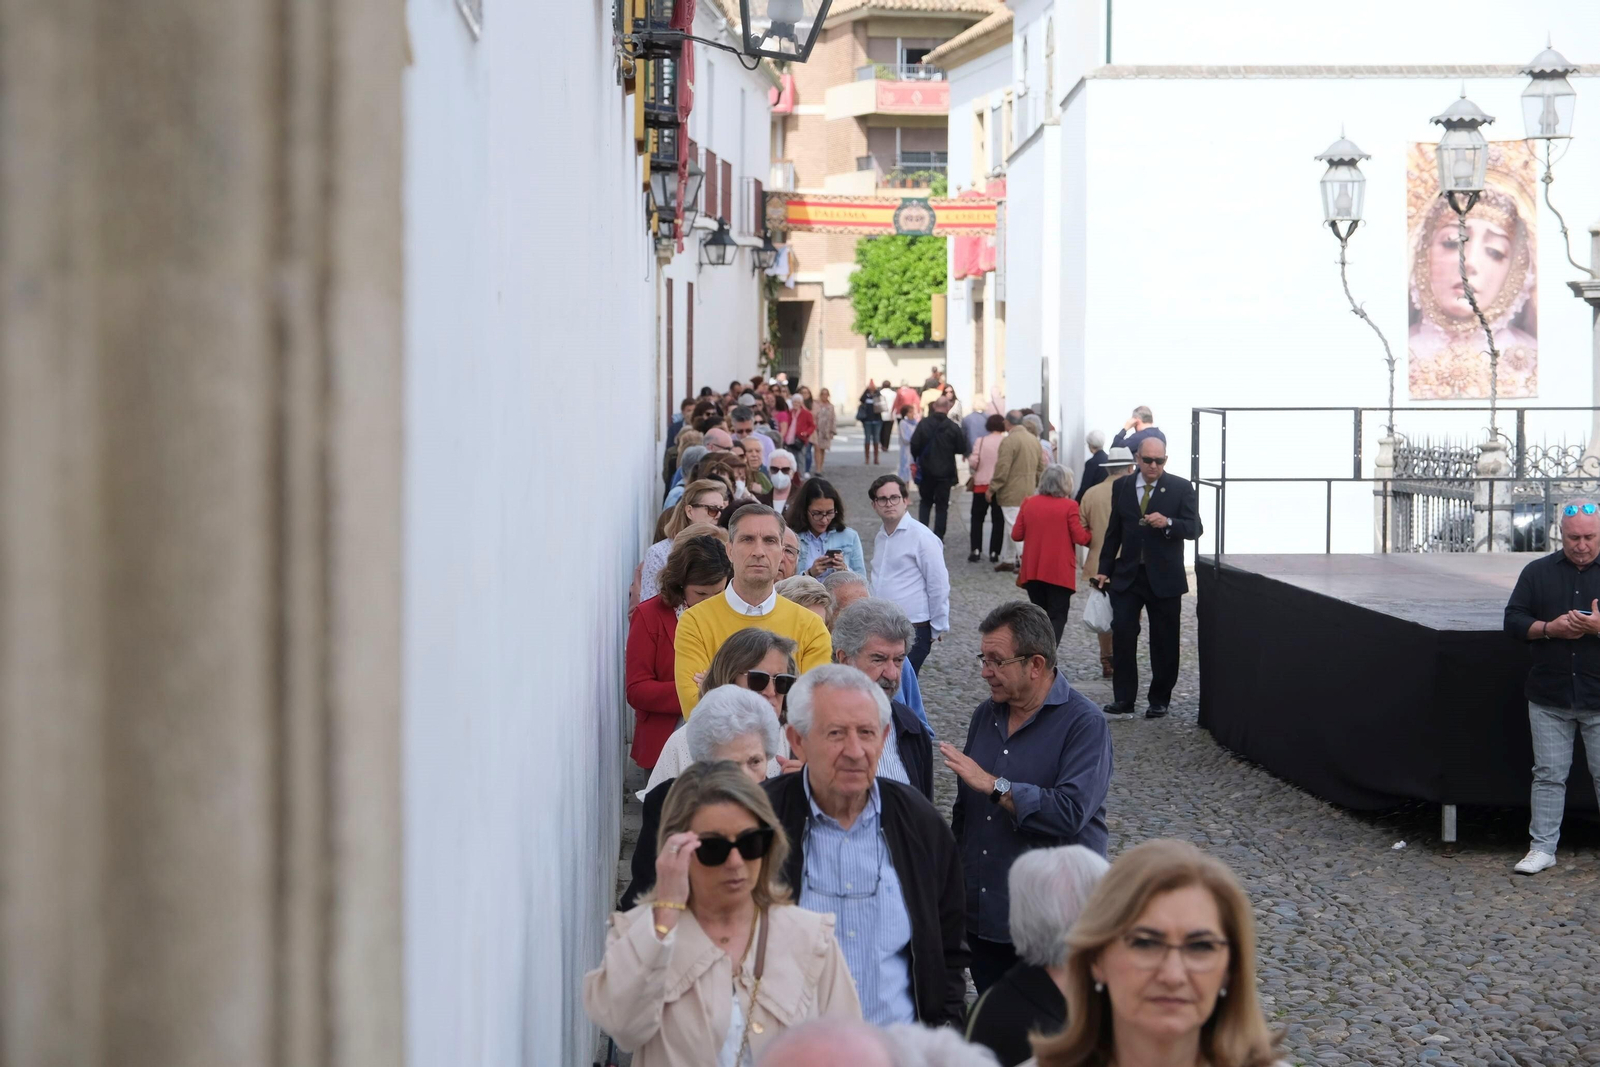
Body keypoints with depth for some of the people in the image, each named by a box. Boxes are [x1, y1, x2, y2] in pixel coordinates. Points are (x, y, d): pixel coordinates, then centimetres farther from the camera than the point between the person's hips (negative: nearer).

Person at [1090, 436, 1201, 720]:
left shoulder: (1181, 488, -3)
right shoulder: (1121, 487, 7)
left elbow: (1194, 528, -8)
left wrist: (1168, 523, -26)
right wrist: (1105, 569, 11)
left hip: (1164, 577, -2)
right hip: (1127, 574, 2)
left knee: (1164, 641, 5)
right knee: (1122, 633, -7)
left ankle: (1159, 701, 16)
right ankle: (1123, 699, -2)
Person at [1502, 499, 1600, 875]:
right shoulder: (1537, 572, 7)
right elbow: (1513, 620, 6)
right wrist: (1549, 628, -11)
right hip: (1549, 698, 2)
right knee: (1548, 774, 6)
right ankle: (1542, 848, 13)